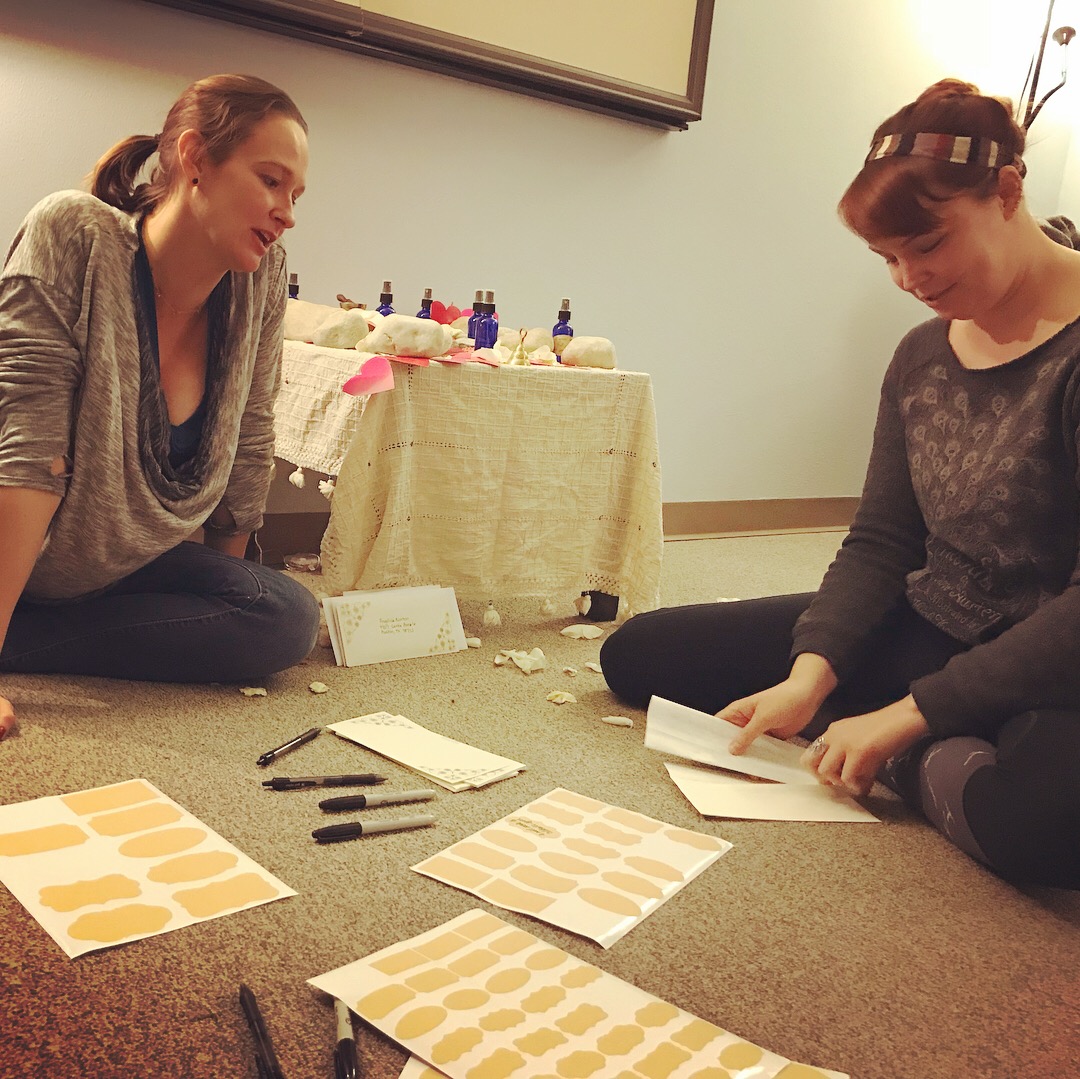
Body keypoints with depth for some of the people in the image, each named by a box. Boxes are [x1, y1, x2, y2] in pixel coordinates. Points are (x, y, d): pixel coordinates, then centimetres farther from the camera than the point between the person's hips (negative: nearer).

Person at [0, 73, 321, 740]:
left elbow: (248, 446, 0)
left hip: (125, 571, 6)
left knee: (290, 619, -16)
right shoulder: (71, 236, -21)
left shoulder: (262, 276, -8)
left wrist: (224, 605, 8)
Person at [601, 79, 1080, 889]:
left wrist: (907, 715, -23)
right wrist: (808, 678, -13)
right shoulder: (922, 356, 5)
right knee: (637, 654, 3)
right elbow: (880, 541, 3)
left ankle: (914, 758, -9)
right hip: (926, 633, 8)